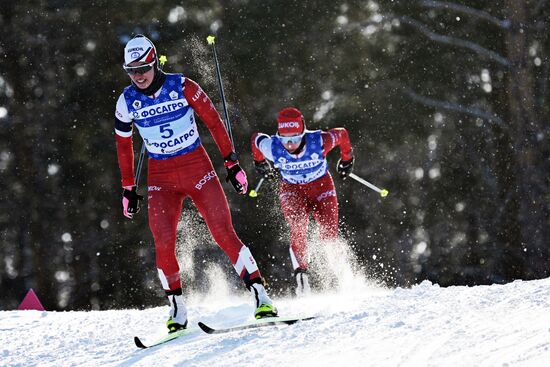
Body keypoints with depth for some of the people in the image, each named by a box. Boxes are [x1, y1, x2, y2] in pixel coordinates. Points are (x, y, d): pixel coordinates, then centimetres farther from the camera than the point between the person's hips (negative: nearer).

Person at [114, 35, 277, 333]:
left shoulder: (182, 87, -9)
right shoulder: (127, 101, -1)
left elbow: (214, 121, -2)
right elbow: (123, 146, 12)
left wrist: (232, 163, -2)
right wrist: (128, 189, 13)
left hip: (197, 167, -2)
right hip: (161, 177, 2)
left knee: (224, 233, -11)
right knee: (163, 243, -12)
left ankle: (260, 295, -4)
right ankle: (177, 309, 2)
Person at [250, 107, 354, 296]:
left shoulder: (319, 142, -32)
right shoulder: (272, 148, -28)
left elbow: (342, 134, -11)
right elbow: (256, 138, -4)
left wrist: (347, 159, 6)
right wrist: (259, 163, 15)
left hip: (321, 186, 0)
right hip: (292, 189, 0)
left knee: (329, 233, -6)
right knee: (298, 229, -24)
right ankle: (301, 270, -17)